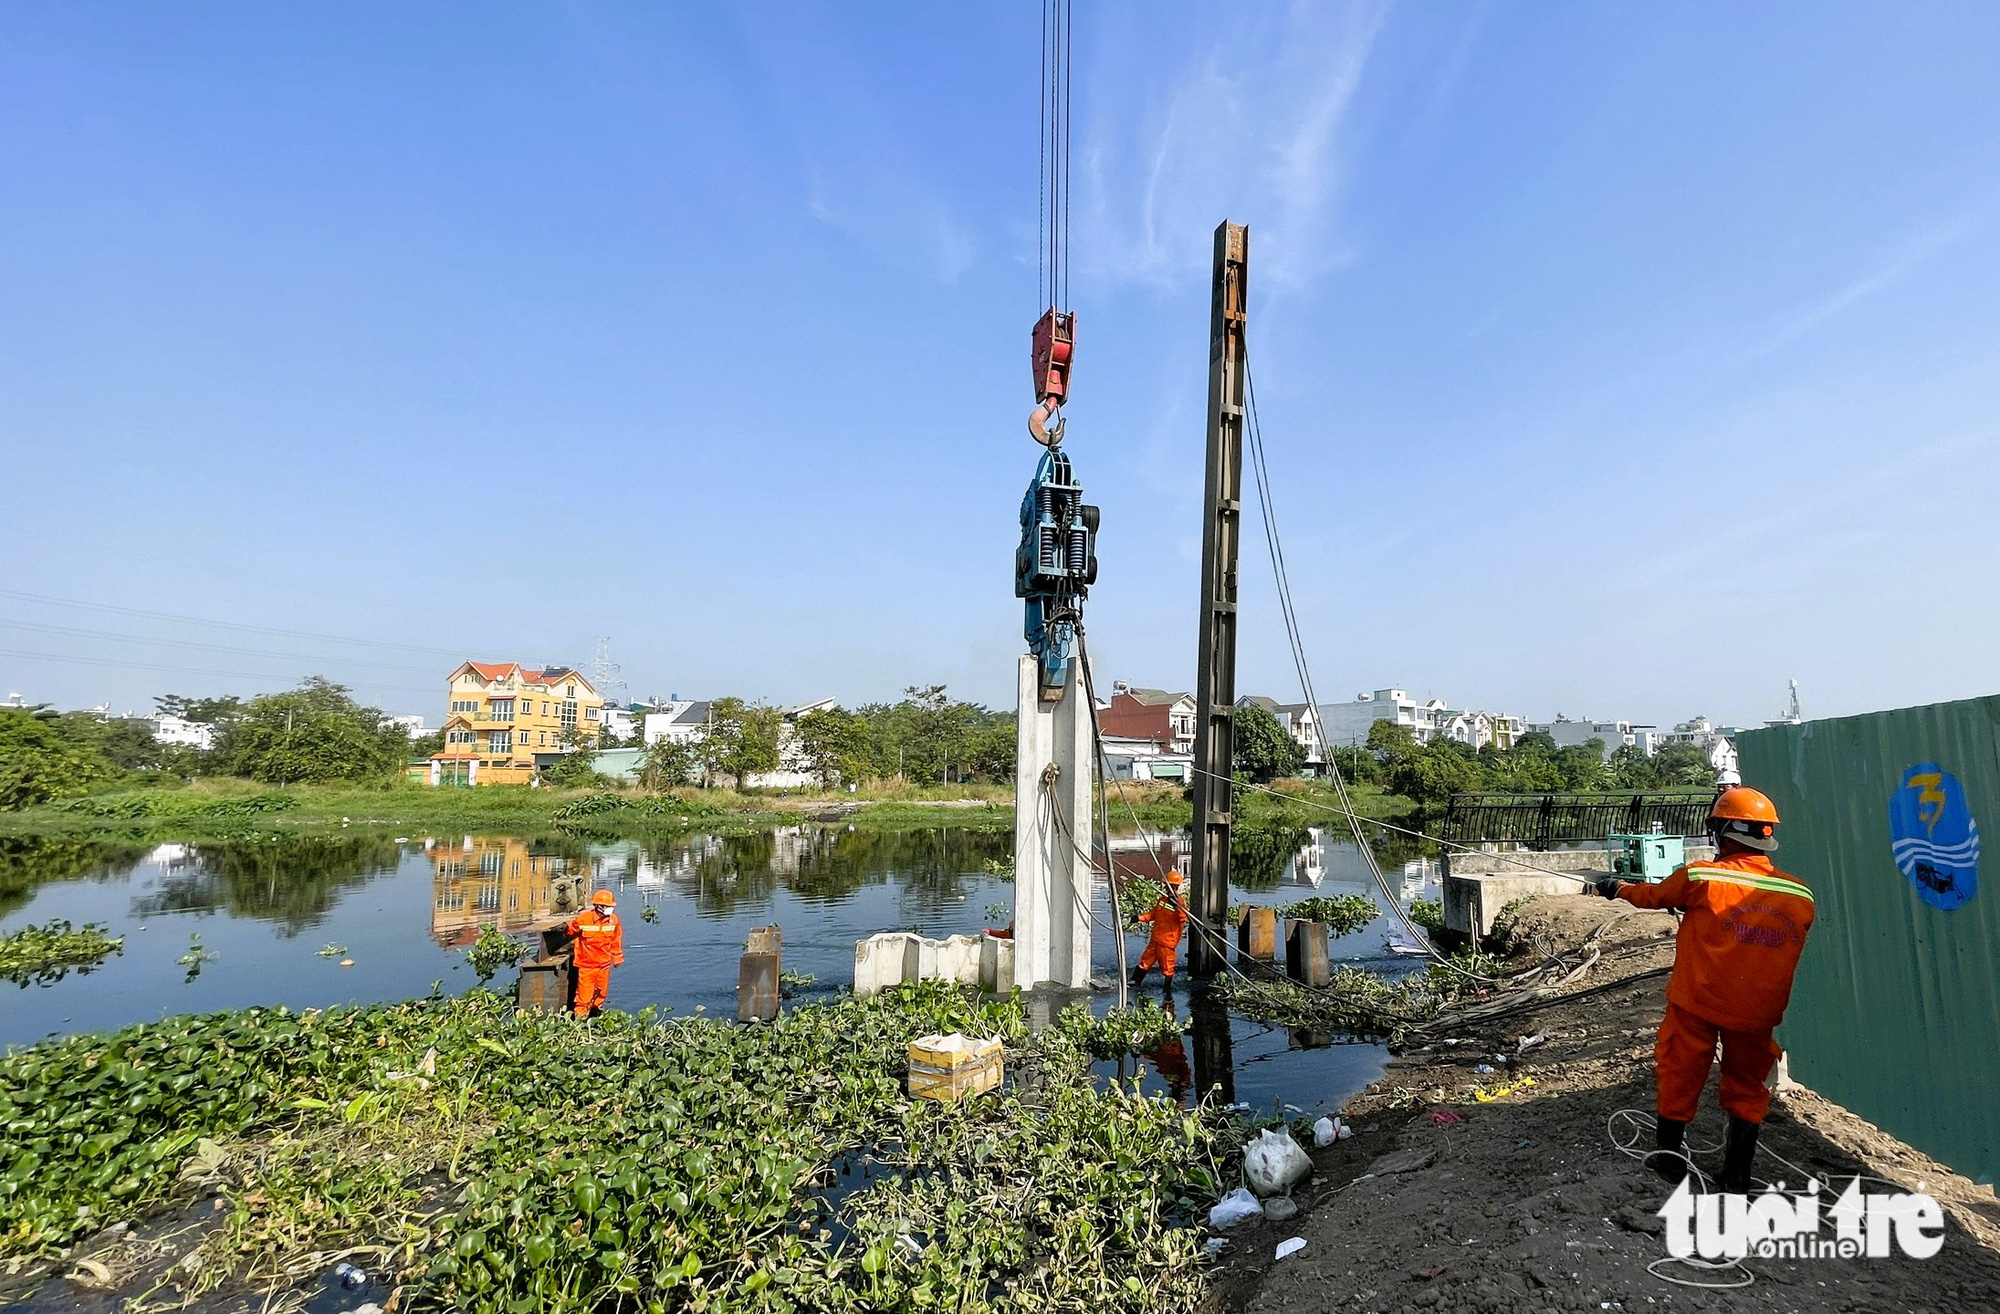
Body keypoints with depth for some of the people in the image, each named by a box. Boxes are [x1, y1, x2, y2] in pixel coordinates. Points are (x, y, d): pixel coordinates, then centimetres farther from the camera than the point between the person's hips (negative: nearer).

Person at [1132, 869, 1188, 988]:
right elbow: (1153, 913, 18)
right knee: (1146, 959, 14)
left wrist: (1177, 906, -43)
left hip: (1167, 940, -7)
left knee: (1167, 964, 6)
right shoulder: (1163, 898, 8)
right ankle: (1136, 980, 24)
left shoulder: (1178, 902, -16)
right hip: (1156, 937, 7)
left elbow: (1184, 918, -29)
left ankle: (1168, 986, 24)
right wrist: (1140, 917, 8)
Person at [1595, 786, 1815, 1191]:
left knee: (1680, 1074, 13)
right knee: (1747, 1086, 19)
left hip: (1697, 1002, -3)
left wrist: (1617, 888, 24)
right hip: (1757, 1011, 3)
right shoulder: (1801, 896, -4)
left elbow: (1650, 896, 3)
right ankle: (1737, 1173, 27)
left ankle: (1669, 1155, 27)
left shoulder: (1700, 877, -14)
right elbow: (1786, 948, 11)